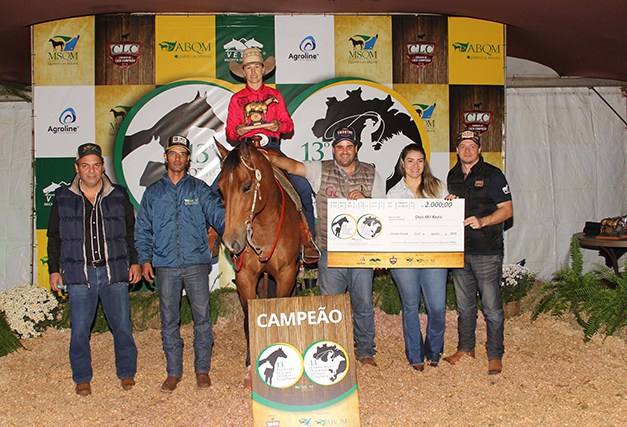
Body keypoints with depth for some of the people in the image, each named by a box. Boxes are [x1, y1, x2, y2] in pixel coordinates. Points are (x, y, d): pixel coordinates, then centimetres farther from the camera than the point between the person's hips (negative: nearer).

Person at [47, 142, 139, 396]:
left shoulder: (118, 196, 6)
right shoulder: (63, 198, 7)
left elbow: (131, 232, 11)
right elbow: (54, 237, 12)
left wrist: (134, 262, 4)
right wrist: (54, 269, 7)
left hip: (114, 272, 0)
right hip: (79, 274, 0)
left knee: (122, 326, 5)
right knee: (79, 329, 4)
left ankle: (126, 373, 21)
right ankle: (82, 378, 21)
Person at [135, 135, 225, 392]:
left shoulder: (199, 189, 7)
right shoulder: (153, 192, 12)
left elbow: (218, 214, -3)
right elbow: (143, 229, 13)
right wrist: (144, 259, 2)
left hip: (196, 264, -1)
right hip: (165, 267, 2)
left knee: (202, 318, 1)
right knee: (169, 321, 8)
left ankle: (202, 369, 14)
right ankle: (173, 372, 20)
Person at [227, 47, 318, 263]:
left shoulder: (274, 95, 17)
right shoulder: (237, 99, 16)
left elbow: (289, 125, 10)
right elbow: (230, 133, 11)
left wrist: (279, 125, -13)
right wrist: (238, 131, -13)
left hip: (272, 147, 0)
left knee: (303, 187, -19)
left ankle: (308, 241, -11)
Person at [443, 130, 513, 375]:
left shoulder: (492, 175, -4)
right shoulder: (453, 176, 13)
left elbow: (507, 210, -7)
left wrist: (482, 221, -22)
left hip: (487, 251, -5)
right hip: (459, 249, 5)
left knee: (491, 307, 0)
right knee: (464, 305, 15)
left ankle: (495, 356, 12)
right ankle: (465, 349, 29)